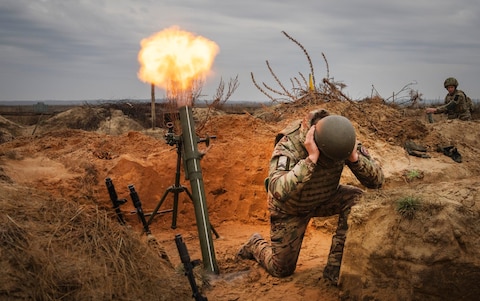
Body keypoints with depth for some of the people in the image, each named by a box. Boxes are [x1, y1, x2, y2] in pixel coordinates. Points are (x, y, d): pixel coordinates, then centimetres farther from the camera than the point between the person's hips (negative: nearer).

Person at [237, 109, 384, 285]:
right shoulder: (289, 145, -37)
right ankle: (256, 245, 37)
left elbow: (377, 180, -21)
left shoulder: (342, 141, -24)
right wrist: (311, 159, -53)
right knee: (281, 270, 3)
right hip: (290, 207, -3)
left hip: (325, 199, 4)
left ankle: (335, 266, -15)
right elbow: (278, 191, -52)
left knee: (356, 199, -26)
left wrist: (354, 157, -39)